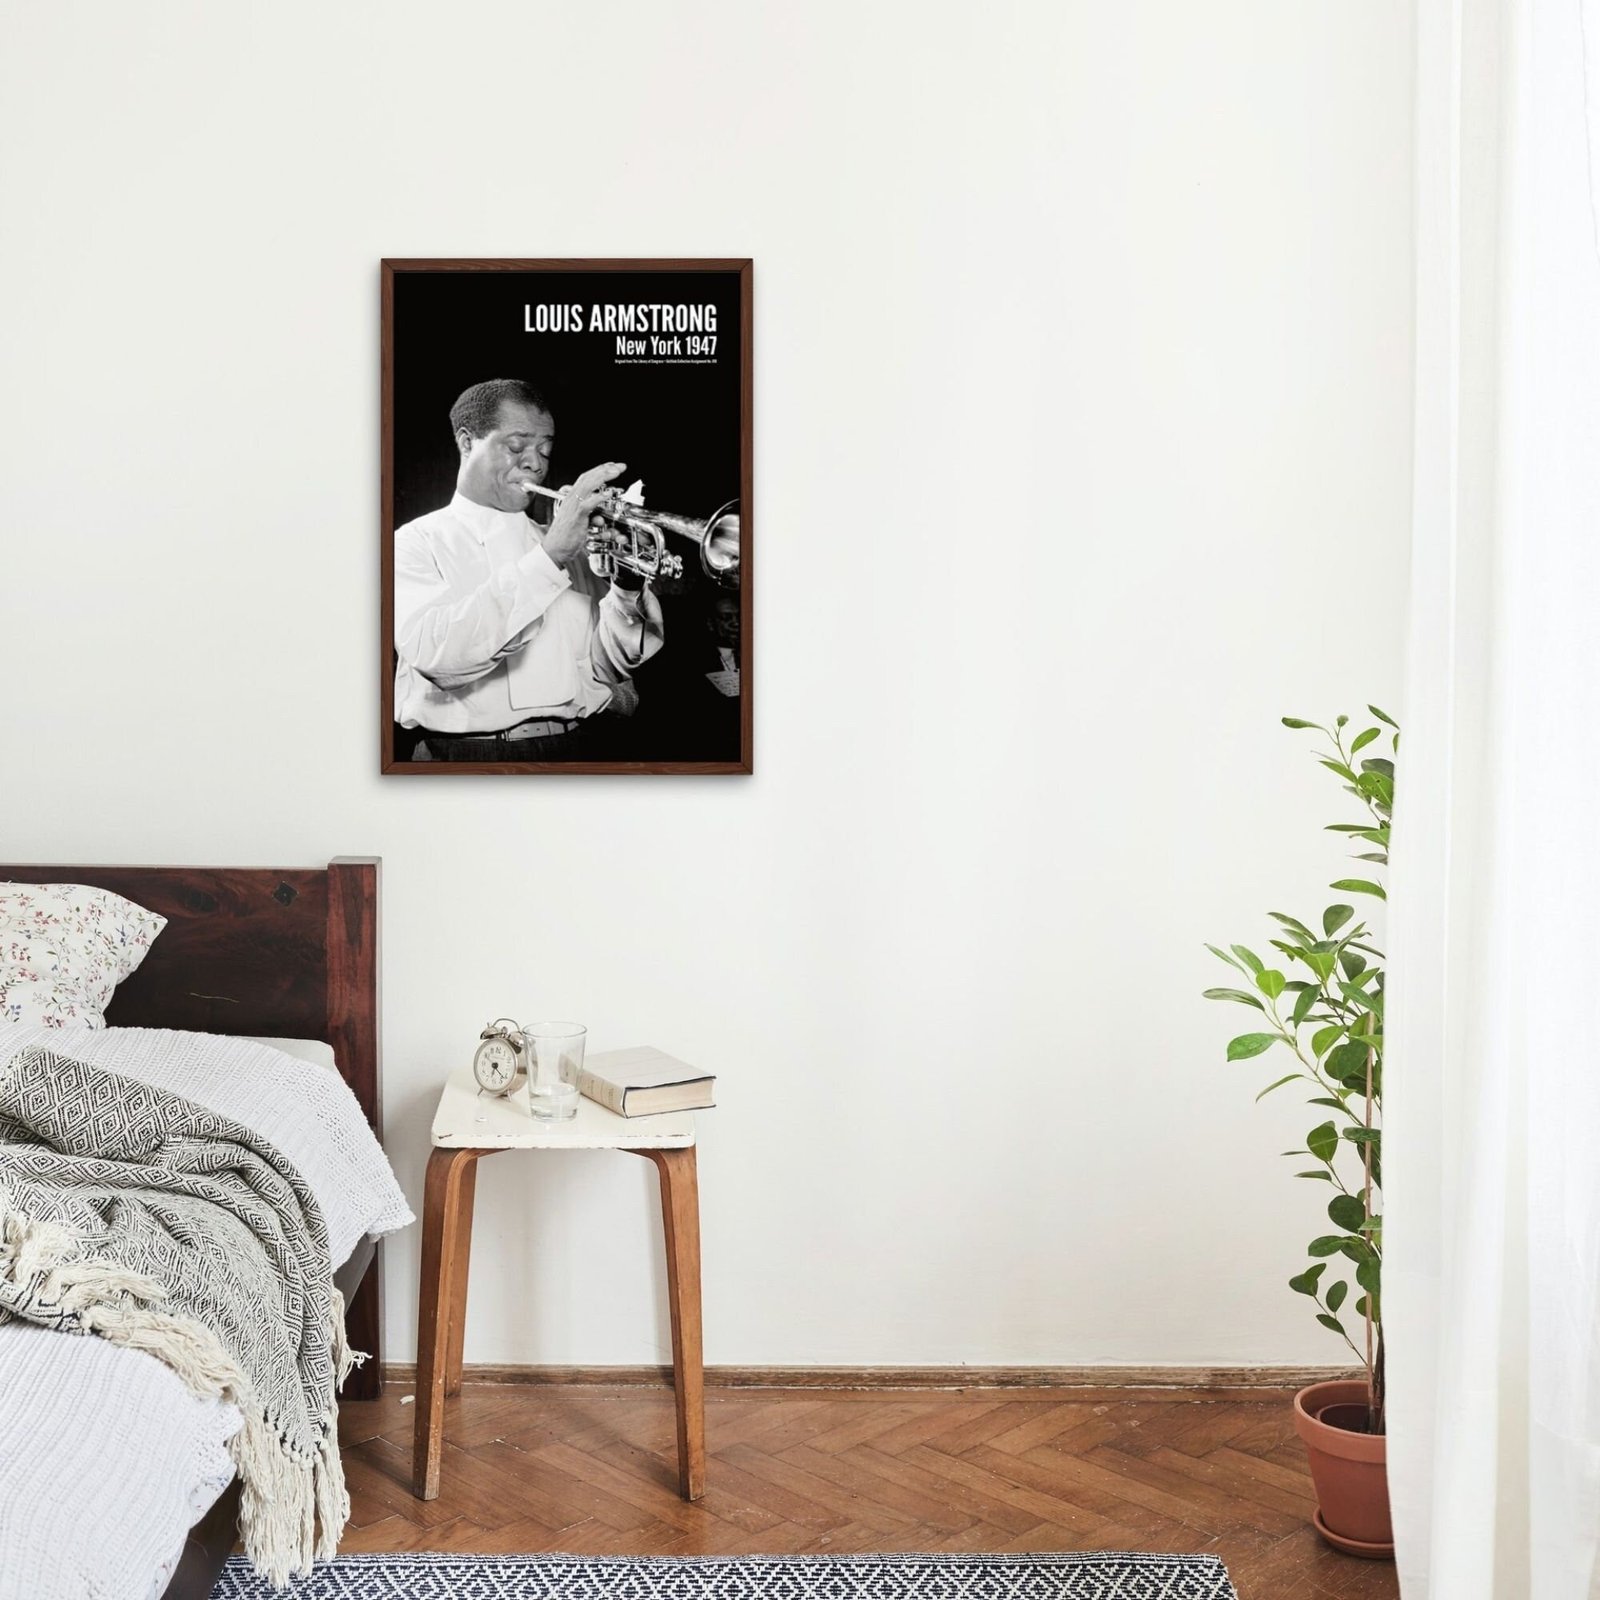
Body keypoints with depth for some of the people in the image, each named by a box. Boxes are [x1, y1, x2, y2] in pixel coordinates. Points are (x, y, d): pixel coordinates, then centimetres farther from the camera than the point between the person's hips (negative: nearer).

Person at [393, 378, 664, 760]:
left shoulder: (563, 545, 15)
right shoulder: (416, 542, 1)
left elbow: (606, 668, 9)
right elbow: (434, 655, -18)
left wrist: (628, 588, -9)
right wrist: (549, 556, -20)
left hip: (574, 749, 3)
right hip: (466, 752, -2)